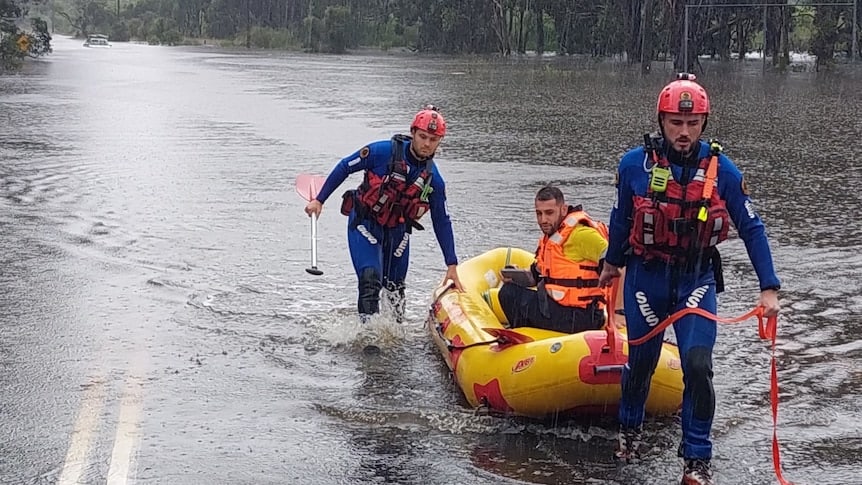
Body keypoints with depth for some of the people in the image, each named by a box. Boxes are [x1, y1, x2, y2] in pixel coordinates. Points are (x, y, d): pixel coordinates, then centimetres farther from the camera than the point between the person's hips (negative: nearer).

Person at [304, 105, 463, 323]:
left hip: (397, 232, 4)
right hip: (365, 224, -4)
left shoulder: (433, 179, -8)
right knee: (370, 279, -20)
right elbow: (344, 168, -8)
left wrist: (452, 266, 1)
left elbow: (441, 222, 2)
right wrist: (319, 200, -7)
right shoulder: (383, 152, -20)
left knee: (395, 288, 14)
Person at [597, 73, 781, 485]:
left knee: (697, 365, -14)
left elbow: (751, 229, -3)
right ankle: (629, 428, 43)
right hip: (645, 278, 1)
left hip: (696, 280, -1)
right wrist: (612, 262, 22)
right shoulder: (634, 165, -10)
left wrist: (769, 287, -8)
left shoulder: (721, 169, -10)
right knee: (641, 361, 14)